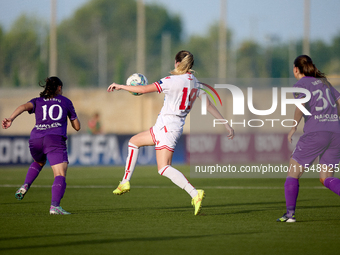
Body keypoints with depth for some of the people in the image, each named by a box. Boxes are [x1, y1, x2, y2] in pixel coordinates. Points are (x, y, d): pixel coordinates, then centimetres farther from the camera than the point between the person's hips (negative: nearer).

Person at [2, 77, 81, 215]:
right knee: (60, 176, -12)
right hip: (55, 140, -4)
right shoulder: (66, 102, 20)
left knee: (39, 162, 37)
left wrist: (11, 119, -17)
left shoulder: (37, 101, 23)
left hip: (36, 140, 4)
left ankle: (26, 185, 13)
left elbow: (24, 107, -1)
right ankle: (55, 206, -37)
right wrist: (72, 116, 44)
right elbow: (77, 126, 23)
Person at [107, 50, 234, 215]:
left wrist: (120, 87, -1)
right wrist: (226, 124, 16)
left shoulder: (173, 81, -15)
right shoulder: (195, 83, 7)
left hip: (166, 127, -9)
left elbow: (144, 89, -14)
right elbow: (209, 105, 9)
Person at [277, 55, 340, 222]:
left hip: (315, 133, -6)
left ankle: (290, 213, -1)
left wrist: (294, 127, -8)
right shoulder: (324, 82, 23)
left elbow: (301, 105, -15)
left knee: (293, 173, 8)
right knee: (326, 179, 7)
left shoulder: (301, 84, 3)